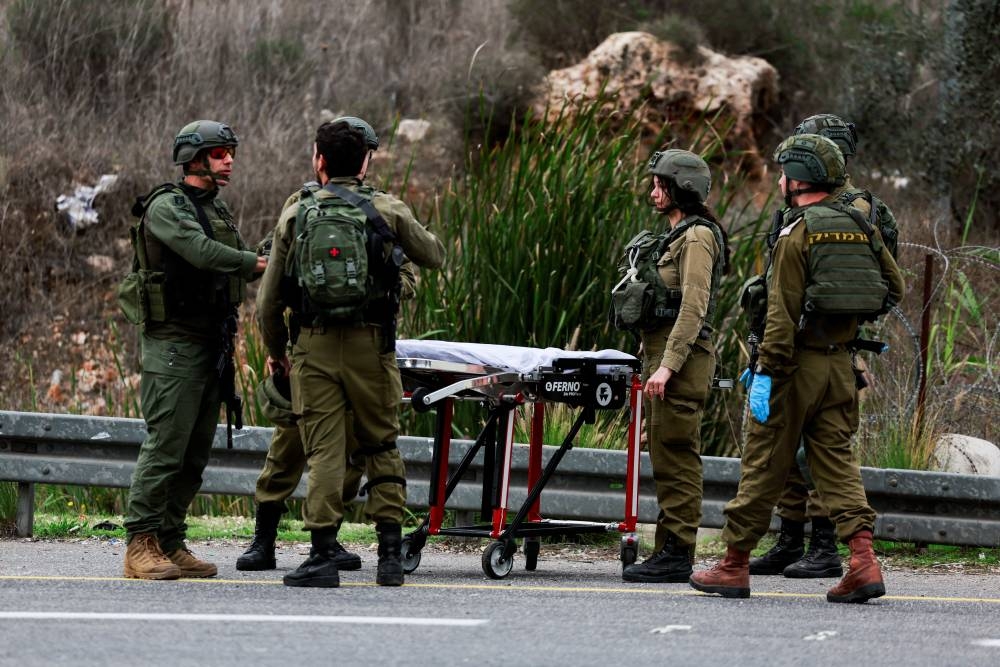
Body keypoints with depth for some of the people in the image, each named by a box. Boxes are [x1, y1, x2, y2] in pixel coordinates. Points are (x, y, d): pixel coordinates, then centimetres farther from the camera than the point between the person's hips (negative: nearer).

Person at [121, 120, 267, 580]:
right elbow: (201, 252, -24)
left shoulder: (218, 211, 19)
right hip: (174, 346, -9)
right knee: (165, 446, -12)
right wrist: (260, 264, -23)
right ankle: (141, 546, -11)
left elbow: (243, 260, 18)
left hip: (213, 346, 9)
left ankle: (171, 545, 12)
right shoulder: (166, 207, -10)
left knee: (196, 453, 8)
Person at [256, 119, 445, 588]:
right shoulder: (387, 211, 1)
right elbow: (434, 256, 17)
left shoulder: (295, 216, 4)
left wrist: (275, 351, 23)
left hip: (314, 345, 0)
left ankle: (323, 557, -4)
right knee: (382, 448, 11)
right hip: (370, 343, 0)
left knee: (323, 452, 1)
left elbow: (268, 299, 7)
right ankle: (390, 556, 8)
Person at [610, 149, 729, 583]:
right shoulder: (676, 235, 20)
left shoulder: (697, 237, -11)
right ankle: (668, 552, 13)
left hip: (681, 354, -10)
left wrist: (667, 366, -23)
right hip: (661, 353, 10)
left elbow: (693, 307, -19)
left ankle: (676, 555, -10)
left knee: (676, 455, -10)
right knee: (664, 454, 10)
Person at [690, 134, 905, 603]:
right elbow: (894, 287, 15)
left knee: (764, 463, 2)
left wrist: (765, 372, -17)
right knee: (836, 459, 7)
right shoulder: (859, 228, 7)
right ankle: (863, 559, -9)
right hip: (840, 362, 6)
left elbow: (782, 314, -18)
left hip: (798, 362, -6)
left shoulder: (798, 234, -13)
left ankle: (734, 566, 9)